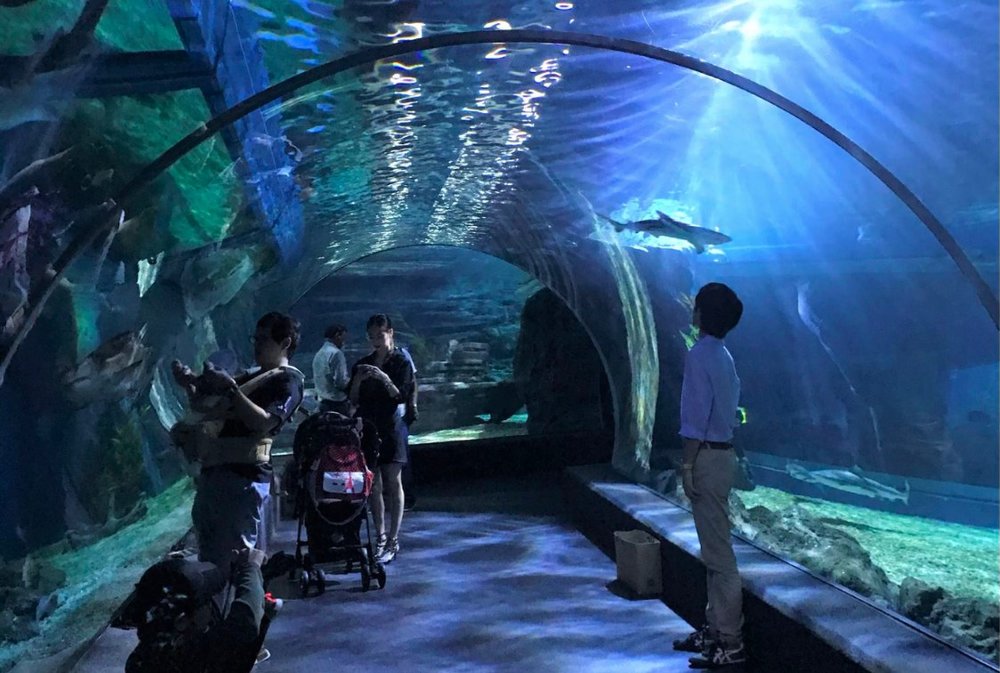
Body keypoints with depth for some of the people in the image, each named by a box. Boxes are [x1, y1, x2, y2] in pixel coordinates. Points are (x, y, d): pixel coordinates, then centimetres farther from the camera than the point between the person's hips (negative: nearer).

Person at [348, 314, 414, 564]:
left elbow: (402, 396, -10)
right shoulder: (363, 363, 11)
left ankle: (393, 541, 2)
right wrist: (358, 380, -12)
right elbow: (353, 399, 6)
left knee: (393, 483, -1)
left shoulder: (401, 362, -1)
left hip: (392, 427, -4)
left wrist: (385, 379, -25)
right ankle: (380, 538, 13)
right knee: (374, 484, 5)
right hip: (368, 428, 4)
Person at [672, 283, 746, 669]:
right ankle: (716, 629, 24)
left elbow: (697, 418, -20)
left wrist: (687, 465, -16)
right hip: (720, 453, 10)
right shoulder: (721, 355, 14)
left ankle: (731, 643, 1)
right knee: (714, 551, 15)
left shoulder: (700, 355, -16)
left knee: (719, 554, -5)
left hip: (708, 458, -10)